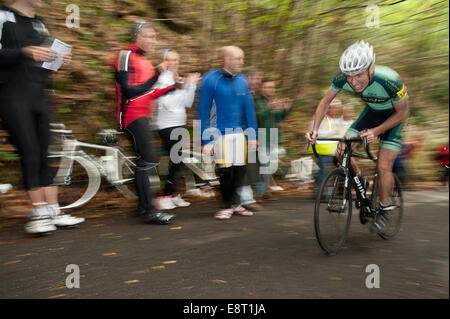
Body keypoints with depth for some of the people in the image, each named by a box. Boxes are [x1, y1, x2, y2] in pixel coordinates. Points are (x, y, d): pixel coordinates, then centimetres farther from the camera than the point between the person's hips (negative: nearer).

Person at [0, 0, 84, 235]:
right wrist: (24, 52, -24)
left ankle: (53, 212, 6)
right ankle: (37, 214, -3)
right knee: (30, 153, -11)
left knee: (43, 156, 4)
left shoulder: (40, 24, 19)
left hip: (39, 97, 6)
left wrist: (59, 60, 2)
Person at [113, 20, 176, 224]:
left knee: (144, 162, 12)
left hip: (143, 116, 10)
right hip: (132, 115, -10)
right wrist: (156, 74, -23)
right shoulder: (126, 56, -9)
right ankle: (149, 211, -13)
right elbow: (130, 92, -20)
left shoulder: (143, 60, 20)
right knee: (147, 161, -16)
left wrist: (173, 87, 10)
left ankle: (143, 206, 22)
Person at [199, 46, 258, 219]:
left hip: (239, 133, 4)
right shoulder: (211, 79, -6)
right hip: (220, 133, -4)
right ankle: (227, 206, 14)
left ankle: (232, 204, 24)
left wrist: (253, 136, 5)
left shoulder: (243, 80, 7)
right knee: (226, 171, -4)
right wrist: (206, 140, -9)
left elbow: (249, 109, 10)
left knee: (239, 170, 6)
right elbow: (203, 112, -6)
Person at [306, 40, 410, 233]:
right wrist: (315, 130, -21)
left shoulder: (390, 81, -38)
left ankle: (385, 207, 13)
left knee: (383, 167, -13)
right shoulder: (342, 78, -27)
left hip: (394, 115, -4)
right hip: (373, 111, 5)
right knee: (342, 152, -10)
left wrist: (375, 131, -31)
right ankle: (360, 182, 18)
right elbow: (325, 102, -11)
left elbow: (403, 113, -21)